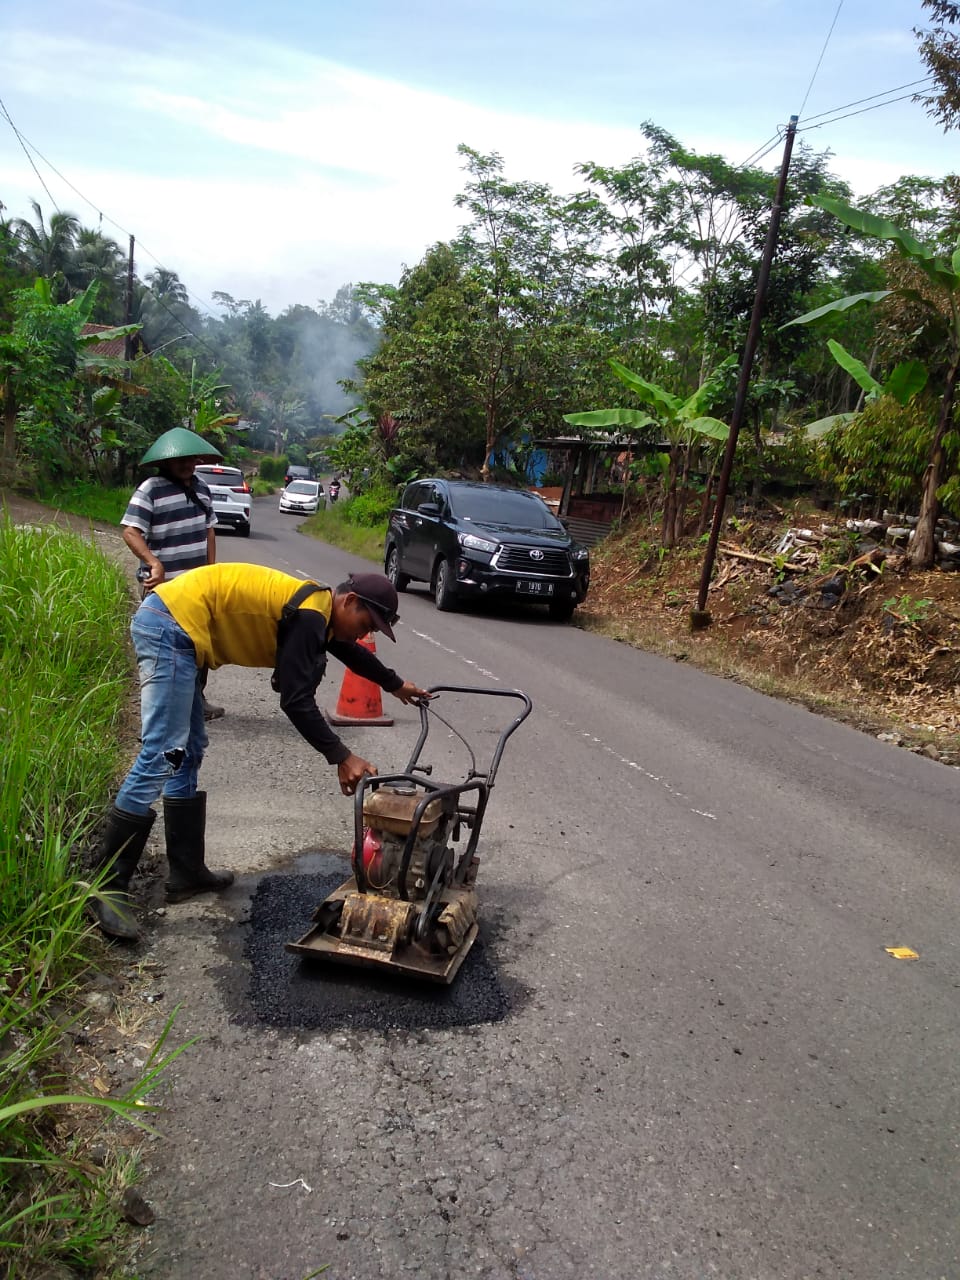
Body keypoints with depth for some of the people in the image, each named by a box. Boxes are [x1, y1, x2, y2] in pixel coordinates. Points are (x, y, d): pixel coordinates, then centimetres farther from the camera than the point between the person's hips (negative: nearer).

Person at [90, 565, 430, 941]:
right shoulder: (308, 616, -14)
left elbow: (350, 650, 35)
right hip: (172, 626, -11)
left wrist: (396, 685, 48)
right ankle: (108, 888, -7)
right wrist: (341, 758, -12)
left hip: (170, 627, 11)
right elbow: (297, 701, -17)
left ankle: (187, 872, 21)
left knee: (189, 754, 13)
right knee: (161, 760, -13)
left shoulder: (317, 609, 16)